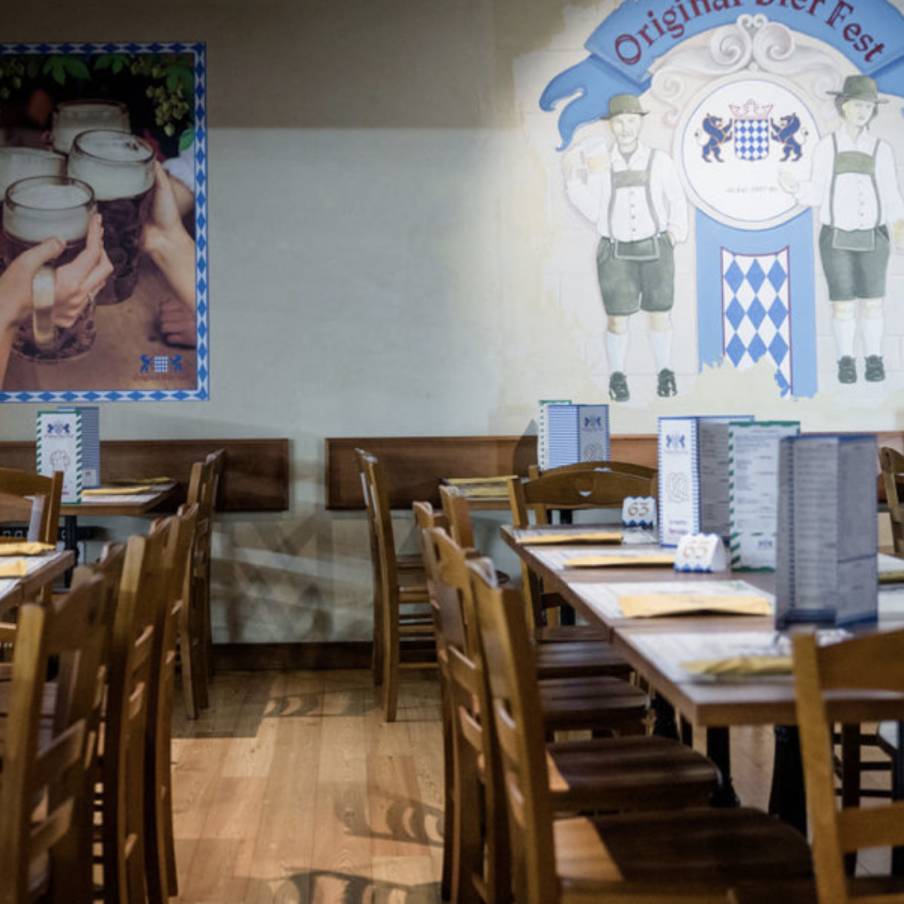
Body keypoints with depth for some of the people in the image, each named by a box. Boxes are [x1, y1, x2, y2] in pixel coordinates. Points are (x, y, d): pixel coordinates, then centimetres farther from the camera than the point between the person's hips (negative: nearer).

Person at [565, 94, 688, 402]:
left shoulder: (660, 161, -4)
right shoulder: (599, 163, -3)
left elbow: (676, 201, 7)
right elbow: (595, 213, -3)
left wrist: (677, 229, -10)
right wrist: (573, 183, -15)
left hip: (655, 250, 0)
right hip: (616, 253, 0)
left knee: (659, 314, 5)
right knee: (617, 318, 1)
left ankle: (664, 372, 23)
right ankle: (617, 376, 19)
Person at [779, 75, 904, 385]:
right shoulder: (826, 146, 0)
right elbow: (818, 195, -2)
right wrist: (796, 189, -22)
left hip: (872, 238, 1)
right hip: (836, 238, -1)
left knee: (873, 302, 2)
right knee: (842, 304, 0)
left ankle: (873, 359, 17)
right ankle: (846, 360, 14)